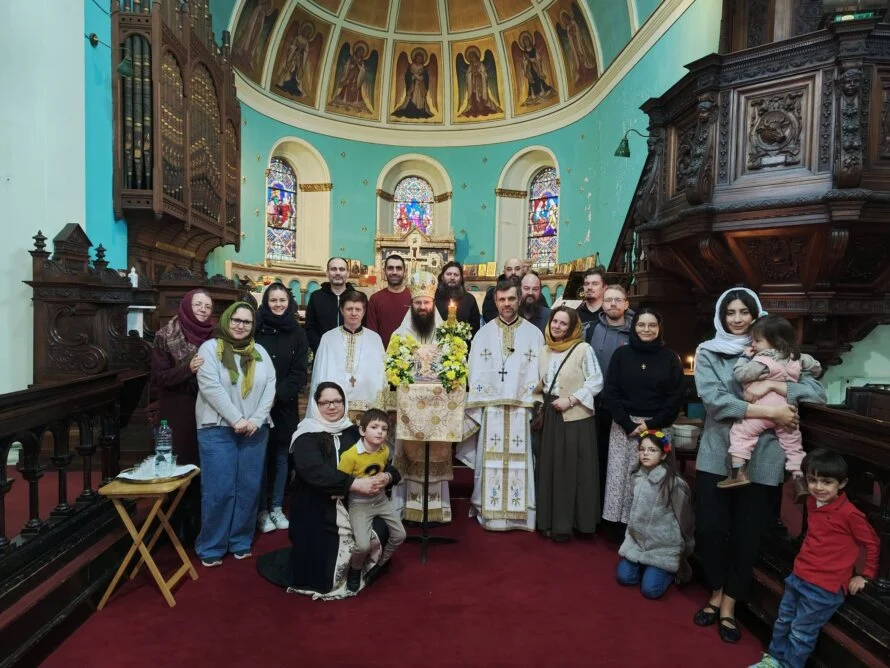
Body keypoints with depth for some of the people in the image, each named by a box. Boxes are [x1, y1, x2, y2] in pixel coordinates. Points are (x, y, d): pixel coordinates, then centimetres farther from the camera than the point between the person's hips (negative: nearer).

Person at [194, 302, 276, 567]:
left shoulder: (260, 352, 10)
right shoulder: (210, 348, -1)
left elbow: (270, 388, 3)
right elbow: (211, 388, -12)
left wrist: (256, 420, -10)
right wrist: (236, 420, -16)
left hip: (255, 430, 4)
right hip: (217, 429, -3)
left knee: (249, 488, 7)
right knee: (219, 490, -3)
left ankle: (241, 542, 21)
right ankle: (211, 547, 13)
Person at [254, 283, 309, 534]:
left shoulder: (297, 333, 3)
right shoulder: (255, 329, -2)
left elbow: (300, 372, -2)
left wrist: (278, 395, -13)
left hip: (285, 406, 2)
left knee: (281, 457, 9)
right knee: (260, 457, 3)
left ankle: (277, 507, 21)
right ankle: (261, 509, 16)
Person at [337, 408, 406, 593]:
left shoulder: (385, 450, -4)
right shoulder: (350, 455, -24)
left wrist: (388, 476, 1)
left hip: (381, 499, 6)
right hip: (359, 504, -6)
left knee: (400, 535, 7)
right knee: (363, 545, -20)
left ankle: (380, 563, 33)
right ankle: (355, 570, 14)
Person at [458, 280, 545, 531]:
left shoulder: (534, 333, 5)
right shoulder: (483, 334, 8)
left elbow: (538, 373, 2)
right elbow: (475, 374, 4)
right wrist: (477, 410, -3)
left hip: (522, 409, -1)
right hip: (490, 409, 1)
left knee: (519, 462, 2)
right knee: (490, 462, 3)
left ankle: (519, 514, 13)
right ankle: (490, 513, 13)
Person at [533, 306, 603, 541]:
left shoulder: (583, 349, -7)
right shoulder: (546, 351, 11)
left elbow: (596, 382, -10)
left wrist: (570, 400, -16)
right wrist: (540, 402, 5)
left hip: (576, 417, -6)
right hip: (550, 416, 6)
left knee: (573, 470, 0)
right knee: (550, 468, 8)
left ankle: (568, 523, 11)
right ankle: (551, 520, 19)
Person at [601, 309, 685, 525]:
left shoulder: (670, 358, 5)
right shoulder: (621, 354, 5)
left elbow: (676, 397, 2)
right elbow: (610, 393, 1)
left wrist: (652, 424, -9)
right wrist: (628, 423, -9)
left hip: (657, 428, 0)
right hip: (623, 427, 1)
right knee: (621, 478, 1)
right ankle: (621, 528, 12)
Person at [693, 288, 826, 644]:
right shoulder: (707, 352, 1)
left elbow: (817, 390, -3)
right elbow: (714, 400, -12)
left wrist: (770, 387, -18)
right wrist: (770, 411, -18)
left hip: (760, 458, 1)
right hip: (716, 454, 0)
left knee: (746, 536, 7)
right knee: (710, 529, 2)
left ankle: (729, 605, 26)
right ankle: (716, 595, 27)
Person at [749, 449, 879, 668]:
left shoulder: (849, 513, -19)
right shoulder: (812, 502, 3)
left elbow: (872, 543, -6)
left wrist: (866, 576, 1)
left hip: (825, 586, -7)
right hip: (798, 576, 7)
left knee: (801, 632, 5)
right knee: (783, 621, 19)